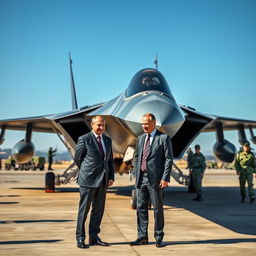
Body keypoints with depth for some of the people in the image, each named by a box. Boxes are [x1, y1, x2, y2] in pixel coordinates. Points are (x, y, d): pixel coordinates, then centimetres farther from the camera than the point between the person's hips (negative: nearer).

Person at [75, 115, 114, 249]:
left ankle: (94, 237, 19)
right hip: (88, 180, -6)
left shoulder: (108, 140, 12)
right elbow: (77, 158, 2)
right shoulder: (84, 139, -6)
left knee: (98, 210, 10)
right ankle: (80, 238, 8)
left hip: (103, 181, 6)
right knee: (84, 209, 1)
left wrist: (111, 177, 5)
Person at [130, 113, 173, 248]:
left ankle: (158, 237, 15)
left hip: (155, 179, -5)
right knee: (141, 207, 7)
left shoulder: (164, 138, -4)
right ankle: (142, 236, 15)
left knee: (158, 208, 3)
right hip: (141, 178, 5)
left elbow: (169, 159, -7)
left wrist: (165, 178, -14)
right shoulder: (140, 138, 14)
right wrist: (136, 174, 9)